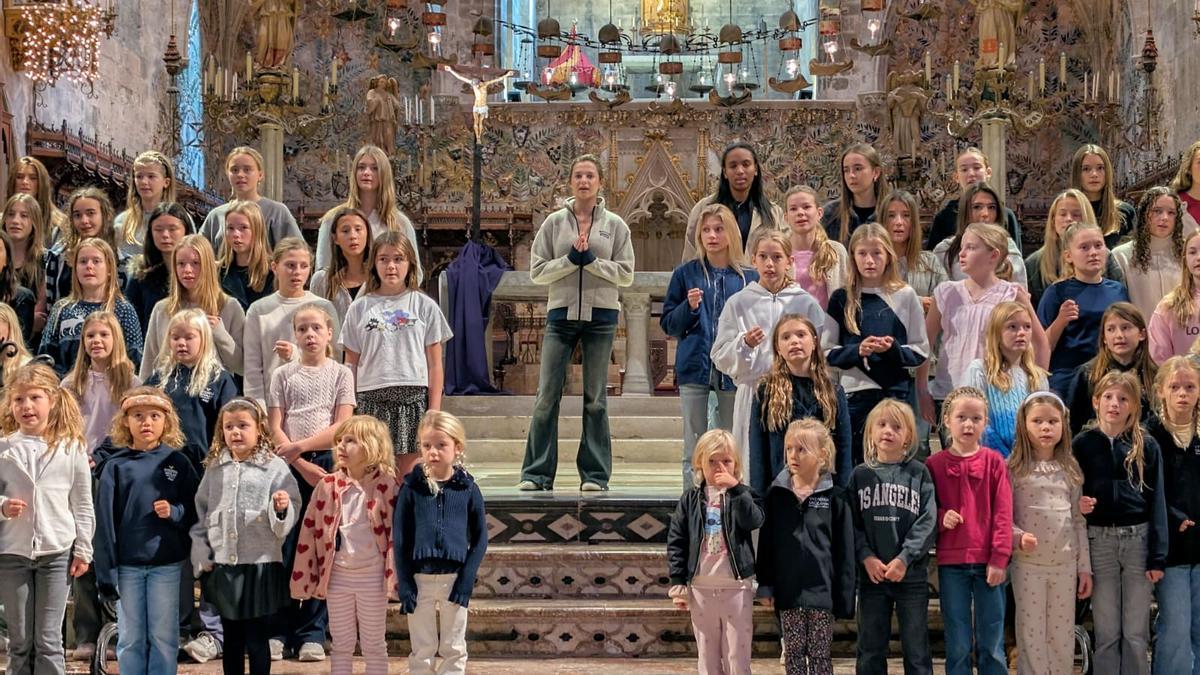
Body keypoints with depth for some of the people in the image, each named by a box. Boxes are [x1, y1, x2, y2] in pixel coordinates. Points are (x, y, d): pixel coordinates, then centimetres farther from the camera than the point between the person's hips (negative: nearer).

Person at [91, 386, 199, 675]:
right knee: (130, 639, 7)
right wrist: (106, 570, -5)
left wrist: (174, 512, -15)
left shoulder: (177, 463, 3)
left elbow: (196, 511, 6)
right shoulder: (115, 466, 1)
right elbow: (105, 521, -1)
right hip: (127, 565, 0)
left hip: (167, 564, 0)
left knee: (163, 637, 5)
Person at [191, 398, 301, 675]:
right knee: (231, 639, 14)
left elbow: (286, 522, -7)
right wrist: (201, 556, 5)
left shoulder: (275, 467, -5)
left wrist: (282, 508, -29)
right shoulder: (214, 468, 8)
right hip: (222, 566, 4)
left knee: (256, 641, 2)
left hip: (261, 565, -4)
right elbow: (201, 513, 12)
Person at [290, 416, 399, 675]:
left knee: (374, 646, 10)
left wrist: (395, 576, -12)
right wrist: (306, 577, -1)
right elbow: (310, 531, 1)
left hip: (372, 576, -3)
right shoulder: (327, 486, -2)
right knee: (341, 646, 13)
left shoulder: (387, 487, -10)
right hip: (337, 575, 3)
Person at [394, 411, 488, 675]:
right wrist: (404, 584, -7)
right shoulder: (412, 487, -2)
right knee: (422, 651, 8)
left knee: (454, 650, 9)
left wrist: (466, 581, -7)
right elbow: (399, 539, 0)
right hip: (420, 580, 0)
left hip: (454, 579, 0)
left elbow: (480, 538, 2)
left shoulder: (468, 489, -2)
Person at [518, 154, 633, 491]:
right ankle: (537, 472, 3)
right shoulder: (554, 223, 7)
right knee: (547, 396, -2)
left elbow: (626, 274, 1)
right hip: (561, 313, 0)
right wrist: (570, 259, -12)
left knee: (595, 399, 4)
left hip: (601, 315, 0)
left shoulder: (615, 225, 7)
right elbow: (537, 271, 2)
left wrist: (591, 261, -12)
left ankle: (595, 474, 9)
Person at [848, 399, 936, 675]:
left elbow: (927, 521, -6)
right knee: (870, 651, 8)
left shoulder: (919, 473, 1)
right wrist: (866, 557, -13)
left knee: (916, 650, 5)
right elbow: (852, 522, 0)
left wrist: (904, 559, -15)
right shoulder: (860, 475, 5)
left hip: (912, 575, -1)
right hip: (871, 575, 2)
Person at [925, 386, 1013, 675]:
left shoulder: (994, 461, 2)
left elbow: (1003, 513, -1)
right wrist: (940, 518, -12)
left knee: (991, 646, 5)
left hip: (988, 563, 0)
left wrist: (999, 558, -8)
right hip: (951, 564, 0)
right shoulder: (934, 464, 3)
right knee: (958, 647, 6)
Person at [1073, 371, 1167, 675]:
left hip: (1138, 539, 0)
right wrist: (1077, 505, -15)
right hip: (1099, 540, 0)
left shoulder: (1146, 446, 2)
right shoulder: (1082, 444, 3)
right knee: (1106, 632, 5)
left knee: (1136, 633, 4)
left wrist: (1157, 556, -5)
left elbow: (1156, 502, 0)